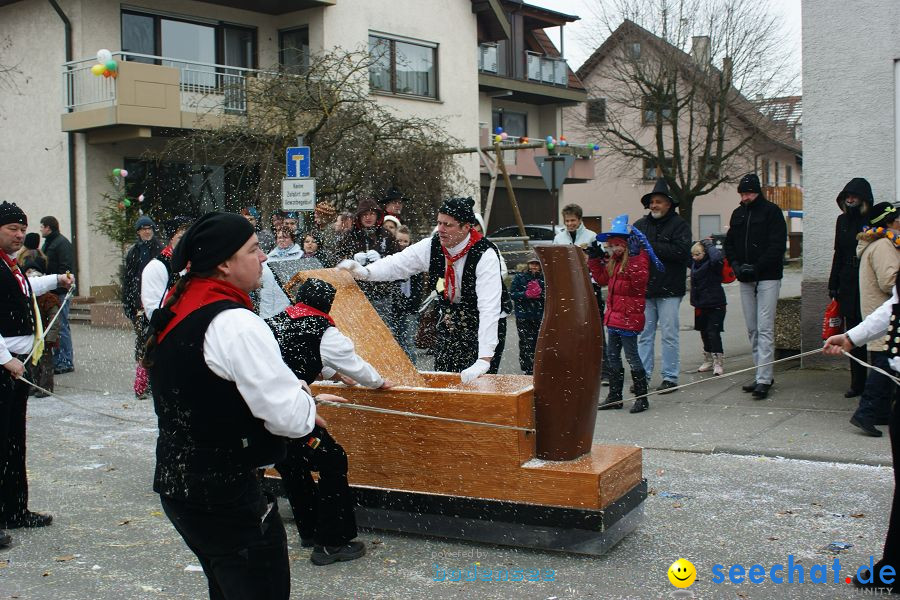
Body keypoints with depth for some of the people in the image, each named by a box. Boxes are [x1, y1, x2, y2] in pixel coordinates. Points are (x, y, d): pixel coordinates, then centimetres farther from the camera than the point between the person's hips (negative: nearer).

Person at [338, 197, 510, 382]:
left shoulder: (485, 255, -27)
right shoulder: (431, 246, -9)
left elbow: (489, 308, -34)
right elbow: (396, 264, -7)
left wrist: (484, 360, -42)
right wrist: (364, 272, -30)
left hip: (485, 326, -5)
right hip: (448, 323, 5)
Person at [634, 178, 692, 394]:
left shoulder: (679, 225, -1)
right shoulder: (640, 225, 13)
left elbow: (681, 252, -16)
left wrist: (651, 247, -15)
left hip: (669, 289, -4)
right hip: (645, 288, 4)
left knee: (669, 334, 0)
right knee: (645, 334, 7)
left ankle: (670, 377, 7)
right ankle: (643, 375, 13)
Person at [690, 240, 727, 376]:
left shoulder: (711, 263, -14)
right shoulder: (695, 264, 8)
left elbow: (717, 257, -36)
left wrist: (709, 245, -21)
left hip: (715, 305, -8)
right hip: (701, 305, 8)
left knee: (713, 333, -8)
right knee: (704, 333, 15)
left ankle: (718, 363, 0)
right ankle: (708, 361, 26)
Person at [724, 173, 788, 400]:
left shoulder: (771, 212, -4)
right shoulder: (738, 214, 15)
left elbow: (778, 245, -11)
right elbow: (729, 243, 17)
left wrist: (757, 267, -17)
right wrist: (736, 265, 0)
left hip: (767, 278, -6)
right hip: (745, 279, 7)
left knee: (765, 329, -10)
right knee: (752, 329, 8)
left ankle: (763, 379, -12)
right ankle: (764, 374, 17)